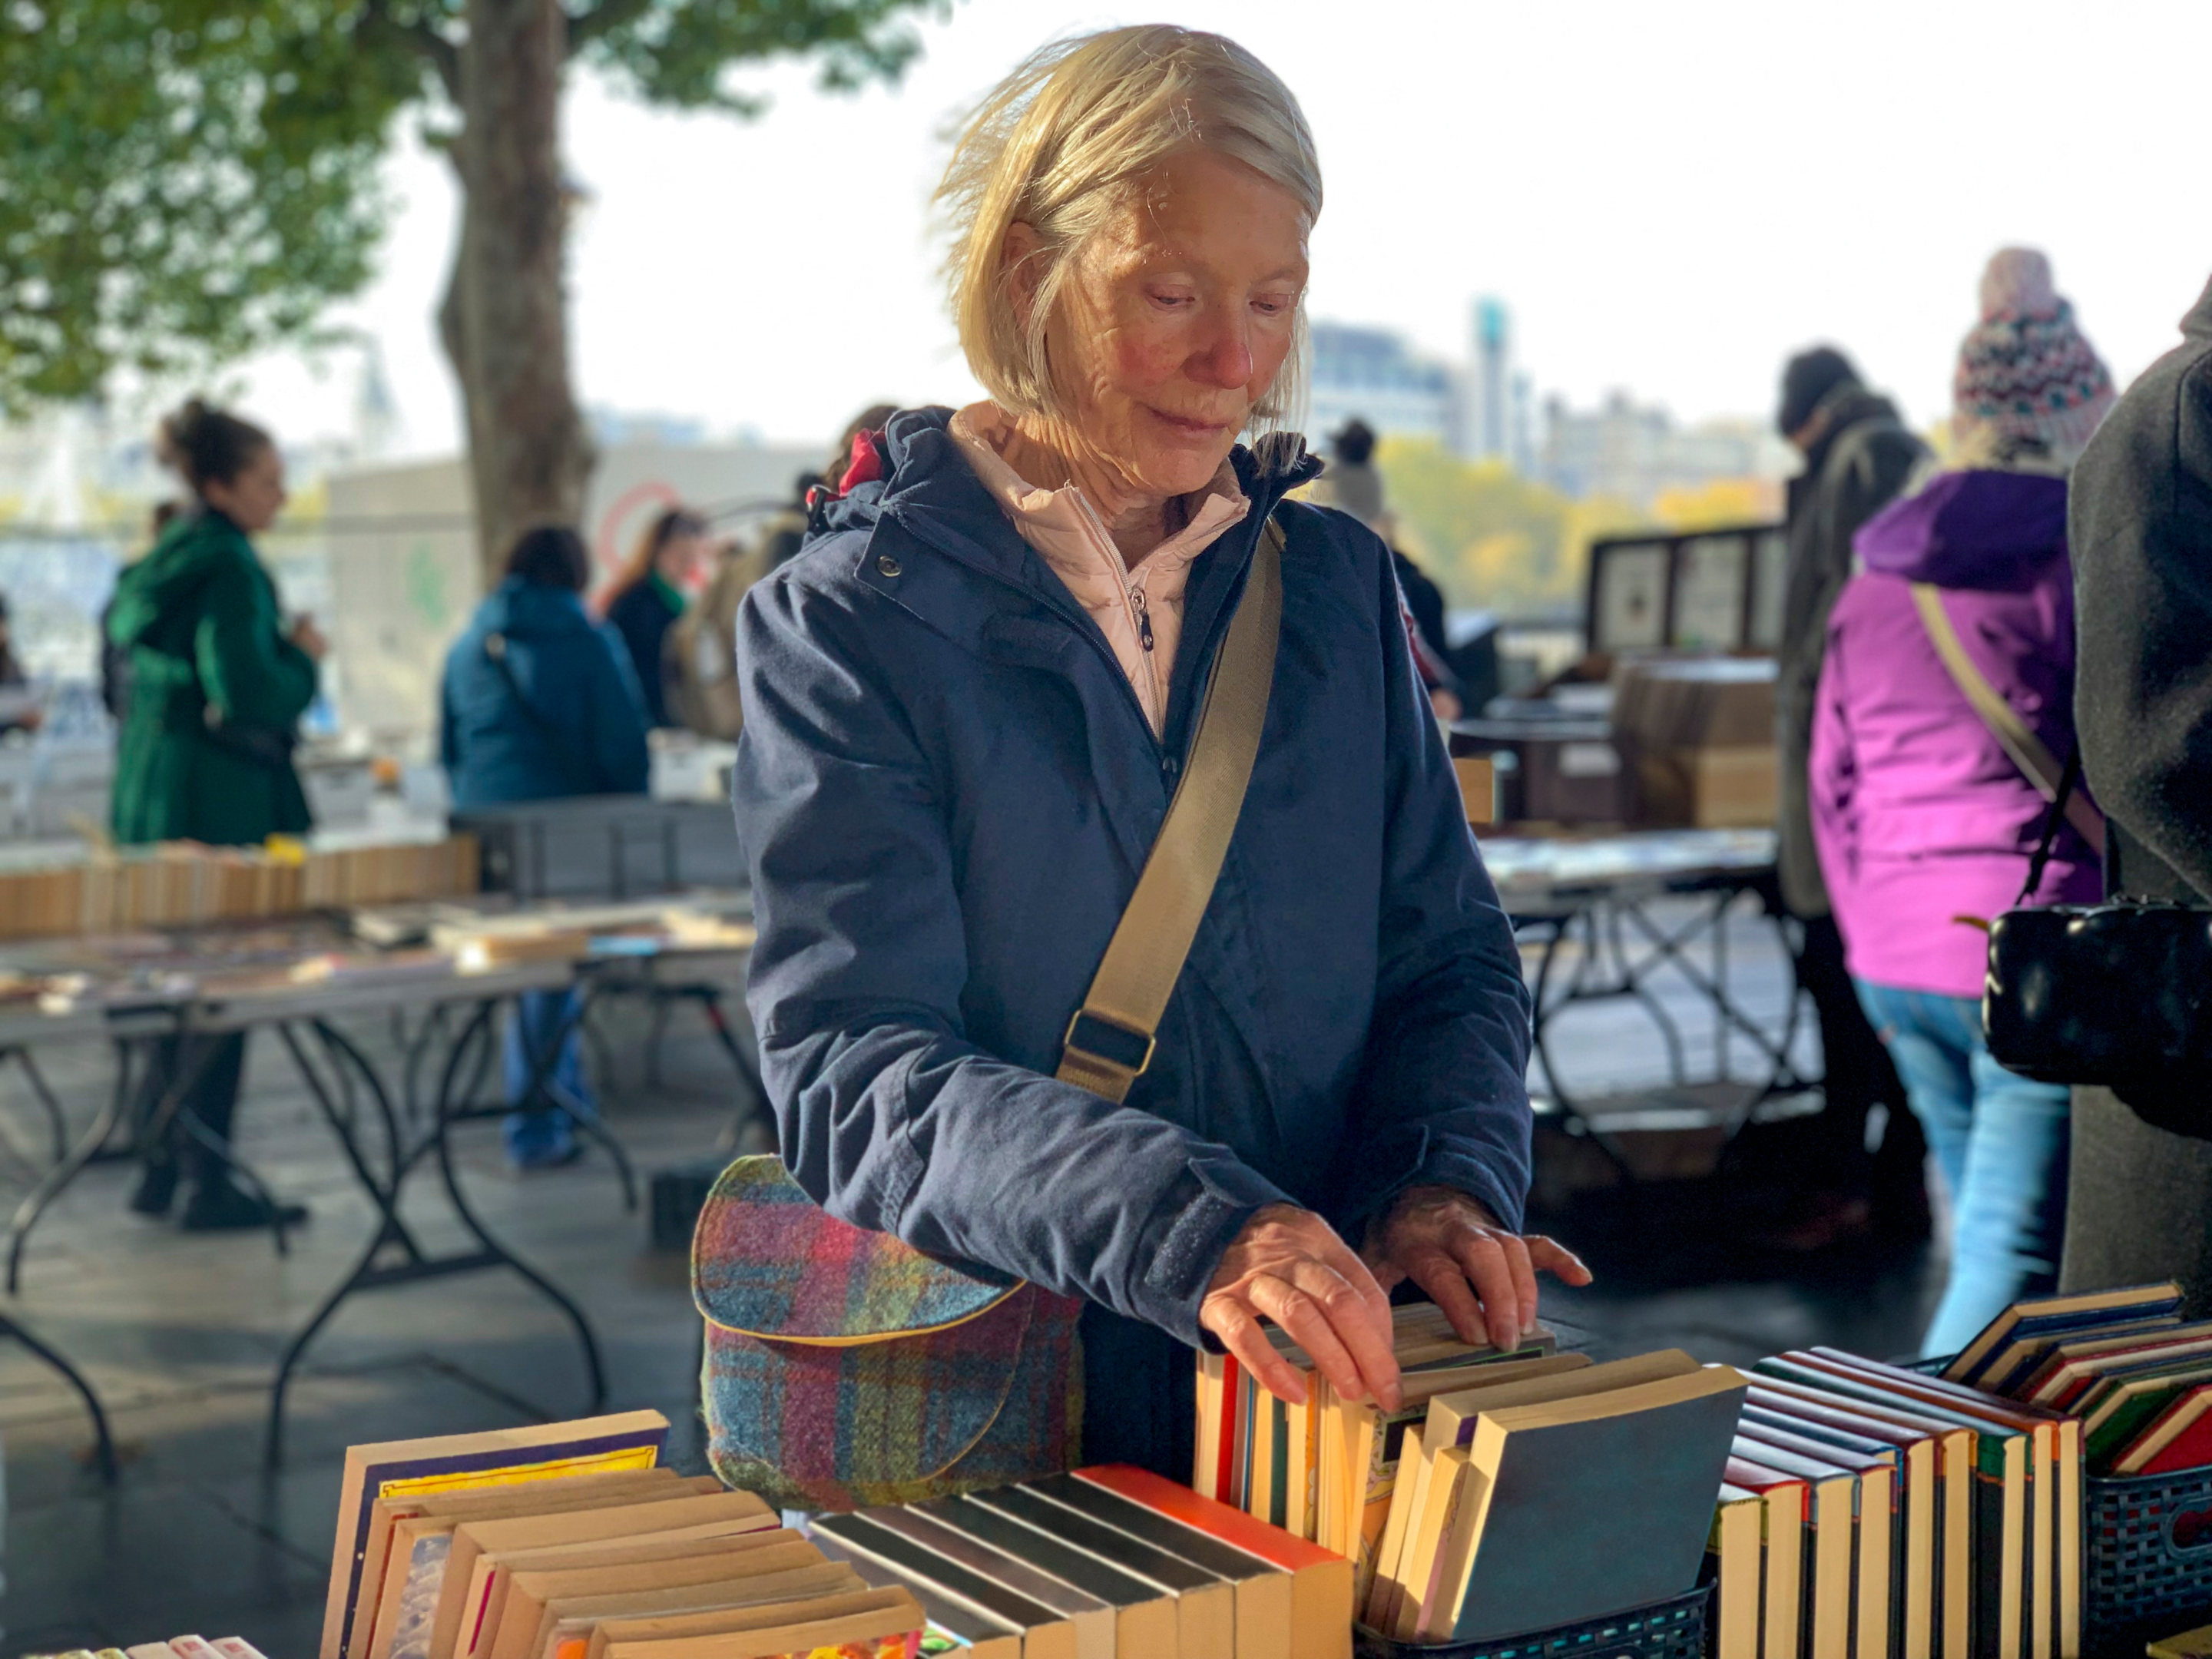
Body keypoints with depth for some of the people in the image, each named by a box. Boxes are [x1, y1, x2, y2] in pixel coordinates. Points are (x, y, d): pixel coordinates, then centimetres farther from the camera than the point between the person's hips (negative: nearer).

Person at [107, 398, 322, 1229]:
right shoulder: (226, 570, -16)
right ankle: (209, 1183, 3)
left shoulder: (160, 565, 13)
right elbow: (249, 696, -24)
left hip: (152, 802, 9)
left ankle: (161, 1169, 23)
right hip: (219, 803, -9)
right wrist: (303, 659, -6)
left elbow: (126, 681, 20)